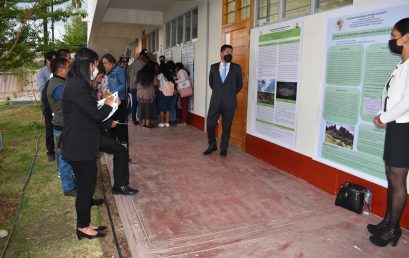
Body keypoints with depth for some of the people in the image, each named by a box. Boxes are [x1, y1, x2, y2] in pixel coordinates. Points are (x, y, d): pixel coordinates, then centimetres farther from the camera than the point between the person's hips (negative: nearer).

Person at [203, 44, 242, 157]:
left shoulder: (236, 68, 1)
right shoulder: (214, 67, 6)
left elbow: (240, 84, 12)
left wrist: (231, 94, 12)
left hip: (229, 102, -1)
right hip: (215, 101, 1)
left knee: (226, 126, 6)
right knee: (210, 124, 1)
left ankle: (223, 148, 22)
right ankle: (212, 145, 22)